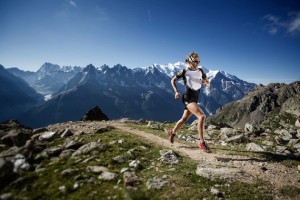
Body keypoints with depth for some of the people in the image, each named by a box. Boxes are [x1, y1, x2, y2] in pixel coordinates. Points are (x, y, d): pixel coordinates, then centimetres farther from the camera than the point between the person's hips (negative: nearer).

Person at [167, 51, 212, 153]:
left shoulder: (200, 71, 8)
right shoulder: (184, 72, -4)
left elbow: (208, 84, 11)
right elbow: (173, 80, 7)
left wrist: (204, 82, -13)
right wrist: (176, 91, -5)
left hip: (195, 98, 6)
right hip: (188, 98, -6)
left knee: (184, 119, 18)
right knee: (202, 116, -23)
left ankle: (172, 132, 42)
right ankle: (202, 142, -15)